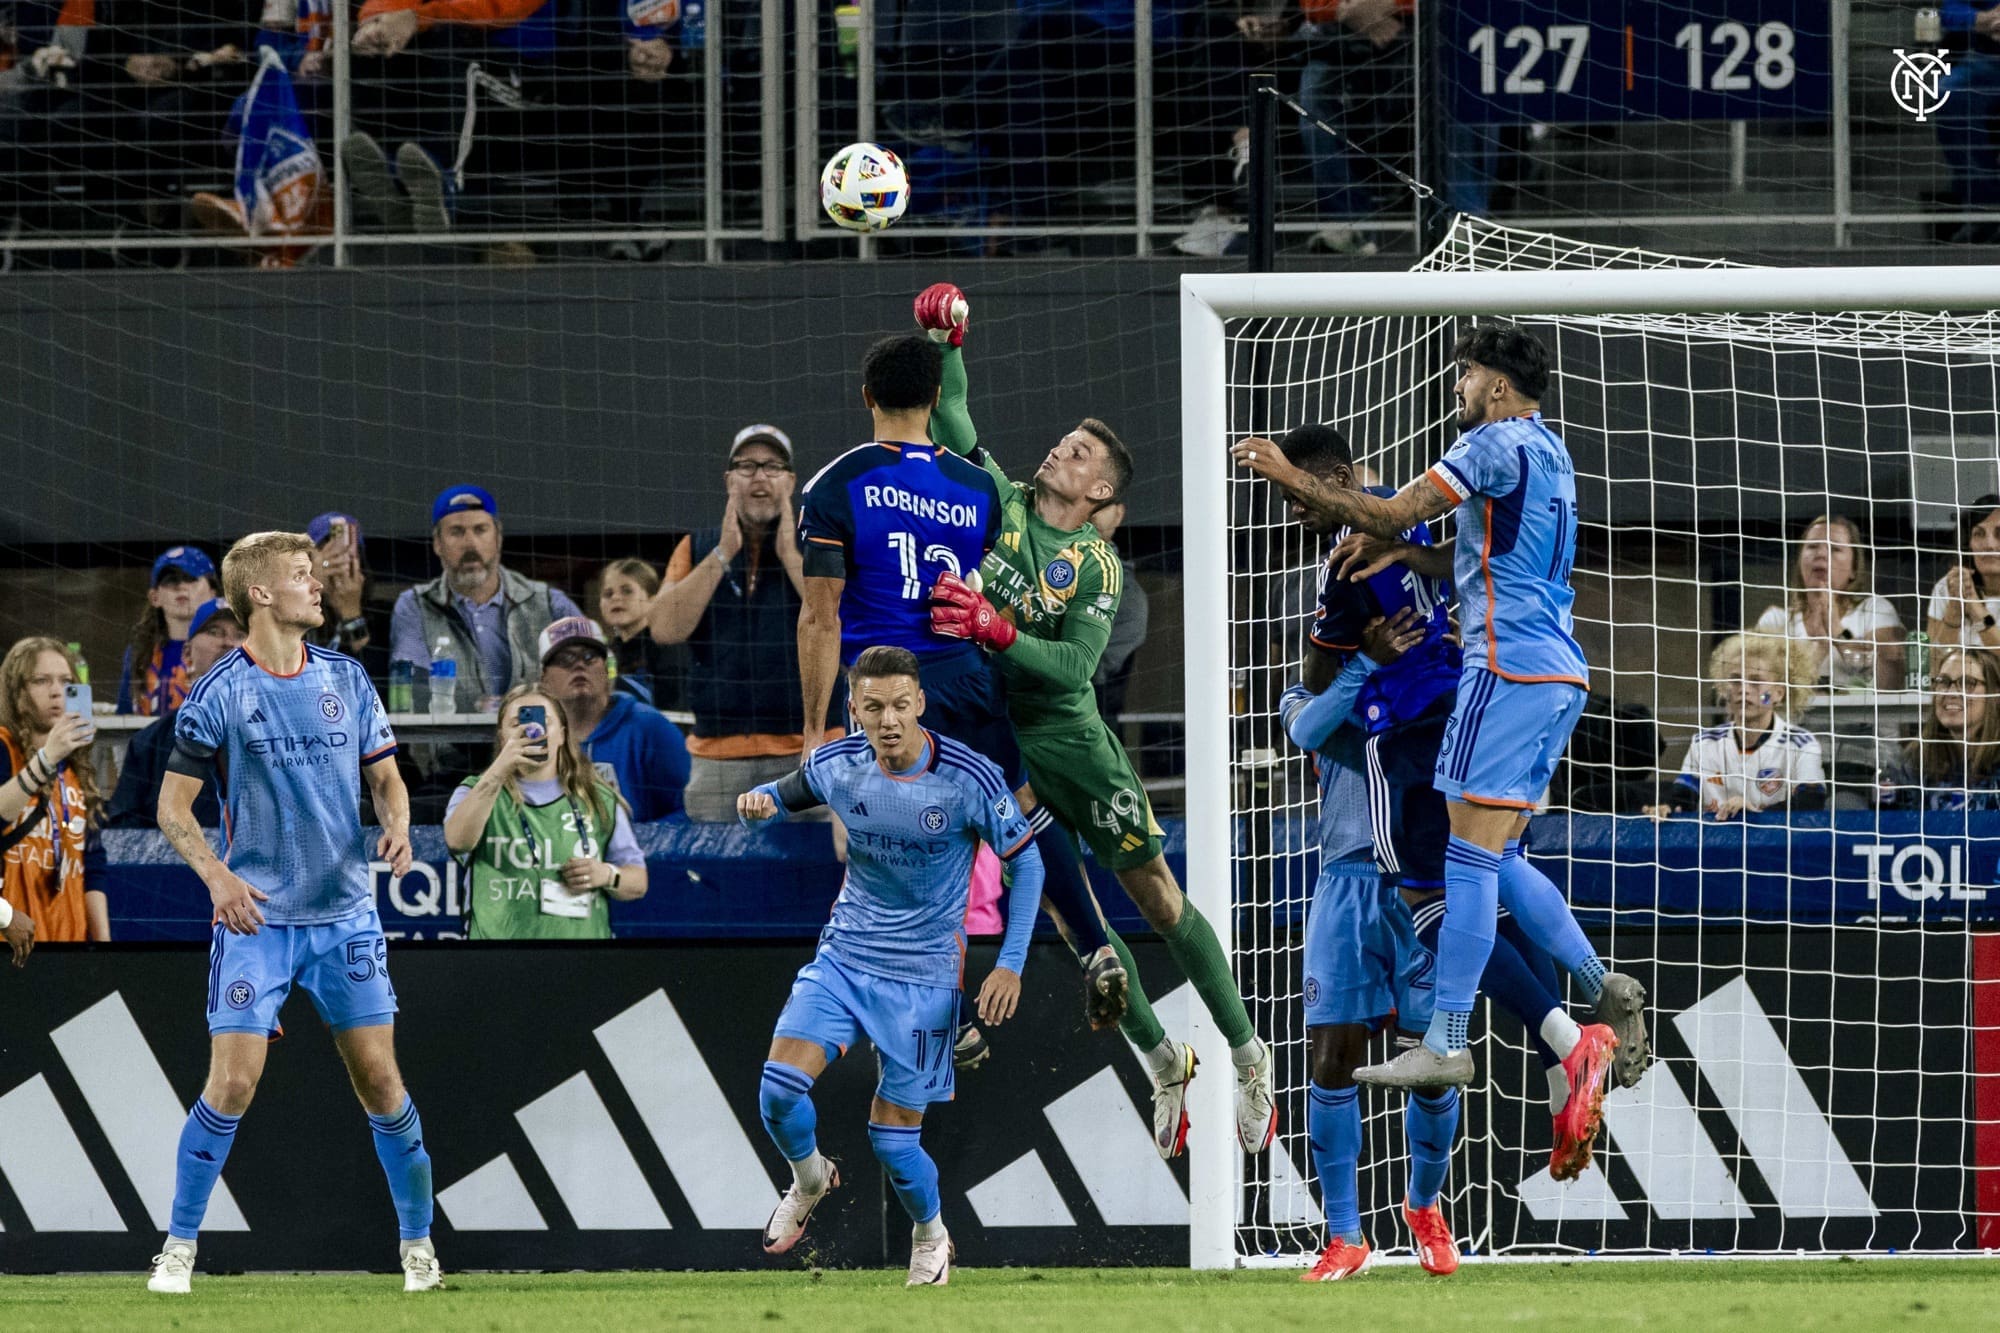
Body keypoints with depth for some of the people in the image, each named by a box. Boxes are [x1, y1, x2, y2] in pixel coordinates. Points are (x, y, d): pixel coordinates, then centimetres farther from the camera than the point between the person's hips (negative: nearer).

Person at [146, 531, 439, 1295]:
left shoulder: (346, 679, 6)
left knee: (379, 1079, 1)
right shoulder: (219, 694, -6)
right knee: (232, 1083, -10)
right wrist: (216, 874, -21)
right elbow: (173, 808, -4)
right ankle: (178, 1248, 3)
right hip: (257, 916, -3)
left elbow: (384, 776, 15)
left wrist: (396, 824, -8)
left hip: (346, 913, 3)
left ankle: (418, 1245, 14)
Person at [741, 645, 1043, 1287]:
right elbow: (786, 794, 15)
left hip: (921, 972, -3)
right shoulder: (836, 765, -7)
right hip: (843, 955, 3)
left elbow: (1026, 861, -4)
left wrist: (1011, 964, -9)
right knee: (780, 1085, -16)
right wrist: (761, 800, -11)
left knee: (893, 1134, -1)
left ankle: (931, 1236, 30)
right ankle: (810, 1180, 17)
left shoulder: (969, 779, -17)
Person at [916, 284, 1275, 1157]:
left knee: (1152, 890, -2)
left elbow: (1073, 665, -17)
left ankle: (1248, 1059, 5)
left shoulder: (1097, 567, -6)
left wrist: (997, 631, -30)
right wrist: (948, 341, -8)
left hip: (1065, 732, -3)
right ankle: (1163, 1065, 14)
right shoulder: (1000, 503, 5)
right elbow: (951, 419, 6)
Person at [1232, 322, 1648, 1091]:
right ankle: (1604, 990, 6)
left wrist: (1293, 480, -8)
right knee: (1497, 860, 12)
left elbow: (1393, 516, -15)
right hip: (1557, 672, 10)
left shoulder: (1499, 444, -9)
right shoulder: (1545, 451, 21)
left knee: (1468, 854, -10)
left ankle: (1446, 1045, -13)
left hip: (1511, 666, -10)